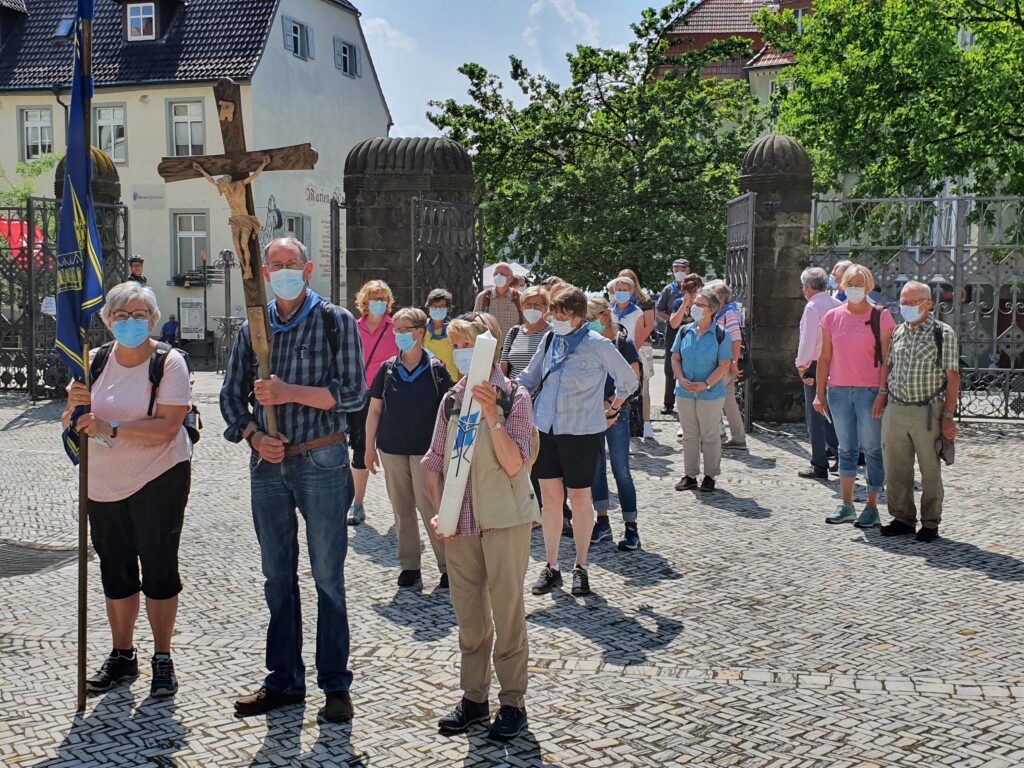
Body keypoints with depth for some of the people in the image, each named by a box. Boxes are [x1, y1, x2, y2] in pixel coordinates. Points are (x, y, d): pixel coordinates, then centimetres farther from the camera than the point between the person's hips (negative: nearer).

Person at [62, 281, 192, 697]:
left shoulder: (169, 363, -12)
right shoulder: (96, 361, 2)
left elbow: (166, 428, -22)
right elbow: (71, 426, 5)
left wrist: (110, 428, -30)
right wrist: (74, 406, -18)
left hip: (159, 480, -5)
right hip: (104, 485, 5)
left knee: (158, 568, 0)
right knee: (115, 570, 14)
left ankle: (163, 659, 14)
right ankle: (122, 656, 28)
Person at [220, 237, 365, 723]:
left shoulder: (336, 321, -1)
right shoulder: (252, 329, 10)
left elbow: (353, 392, -9)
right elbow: (231, 396, 12)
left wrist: (291, 393, -17)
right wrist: (254, 436, -6)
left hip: (321, 463, -4)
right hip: (267, 465, 4)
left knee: (328, 577, 2)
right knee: (277, 576, 11)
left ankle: (335, 684, 12)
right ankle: (284, 680, 23)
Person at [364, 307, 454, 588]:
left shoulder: (436, 369, -2)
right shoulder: (387, 369, 4)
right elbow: (374, 410, 8)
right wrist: (370, 447, 5)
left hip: (426, 449, -3)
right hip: (392, 449, 3)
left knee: (430, 508, -6)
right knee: (402, 509, 9)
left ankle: (448, 566, 4)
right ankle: (409, 566, 19)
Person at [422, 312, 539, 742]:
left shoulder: (514, 397, -7)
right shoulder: (451, 400, 6)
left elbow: (515, 464, -15)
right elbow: (434, 460, 9)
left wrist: (492, 415, -24)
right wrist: (438, 510, -3)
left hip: (505, 520, -4)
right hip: (460, 523, 5)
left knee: (507, 613, 2)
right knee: (468, 615, 12)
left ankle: (513, 703, 14)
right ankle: (474, 697, 25)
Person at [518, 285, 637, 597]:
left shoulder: (598, 346, -9)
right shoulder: (550, 342, 6)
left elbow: (628, 381, 3)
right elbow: (528, 379, 17)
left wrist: (611, 411, 9)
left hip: (582, 431, -4)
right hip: (546, 429, 5)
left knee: (580, 499, 4)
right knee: (550, 498, 7)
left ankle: (581, 567, 19)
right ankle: (551, 568, 18)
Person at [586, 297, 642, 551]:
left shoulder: (623, 344, -5)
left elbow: (633, 380, -7)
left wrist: (611, 403, -16)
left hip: (616, 414, -5)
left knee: (621, 471, -4)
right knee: (595, 468, 10)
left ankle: (631, 527, 2)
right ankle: (602, 522, 20)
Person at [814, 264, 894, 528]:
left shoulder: (881, 317, -3)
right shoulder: (832, 317, 7)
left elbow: (887, 359, -6)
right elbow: (825, 358, 10)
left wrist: (883, 393, -13)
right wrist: (819, 393, 6)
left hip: (870, 391, -4)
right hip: (838, 390, 4)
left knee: (872, 449, 2)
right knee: (846, 448, 11)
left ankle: (871, 507, 9)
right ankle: (846, 505, 18)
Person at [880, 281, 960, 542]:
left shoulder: (943, 333, -3)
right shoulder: (897, 332, 11)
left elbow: (953, 377, -5)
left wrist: (948, 416, -10)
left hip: (927, 412, -4)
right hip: (895, 410, 4)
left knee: (930, 471, 5)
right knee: (896, 471, 7)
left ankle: (930, 523, 16)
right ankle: (903, 519, 20)